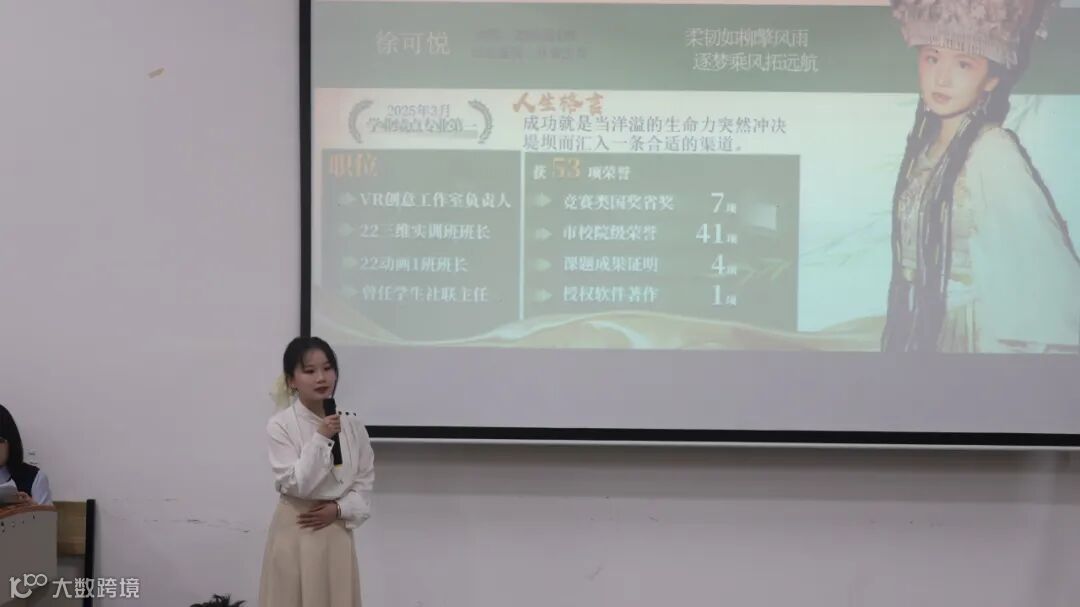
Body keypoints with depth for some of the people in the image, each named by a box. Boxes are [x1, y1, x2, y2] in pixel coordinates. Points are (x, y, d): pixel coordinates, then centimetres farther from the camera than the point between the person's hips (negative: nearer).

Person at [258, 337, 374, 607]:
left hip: (336, 532, 4)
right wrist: (320, 439, -23)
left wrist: (339, 509, -10)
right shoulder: (281, 425, -11)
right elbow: (295, 484, -18)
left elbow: (365, 481, 6)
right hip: (295, 533, -4)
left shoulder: (352, 424, 1)